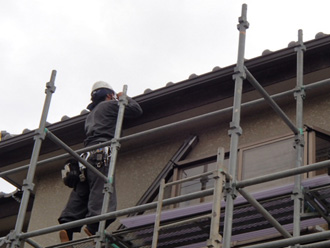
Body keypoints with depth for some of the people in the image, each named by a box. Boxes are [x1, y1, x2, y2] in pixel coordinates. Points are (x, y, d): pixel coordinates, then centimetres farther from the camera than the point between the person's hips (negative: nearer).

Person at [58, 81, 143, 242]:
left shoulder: (91, 114, 34)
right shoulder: (109, 105, 13)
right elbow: (137, 110, 13)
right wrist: (124, 98, 32)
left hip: (87, 154, 7)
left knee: (80, 195, -1)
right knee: (102, 193, -20)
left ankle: (67, 226, -19)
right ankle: (93, 227, -37)